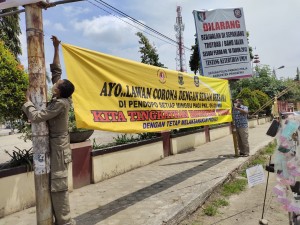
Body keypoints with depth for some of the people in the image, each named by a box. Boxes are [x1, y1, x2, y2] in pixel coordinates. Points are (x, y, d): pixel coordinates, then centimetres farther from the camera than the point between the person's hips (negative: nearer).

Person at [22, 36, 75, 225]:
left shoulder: (59, 104, -21)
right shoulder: (62, 98, 2)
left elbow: (35, 117, -22)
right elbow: (56, 71, 10)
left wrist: (28, 102, -4)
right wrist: (56, 49, 14)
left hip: (57, 146, -9)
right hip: (58, 144, 9)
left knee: (58, 186, -5)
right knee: (56, 185, 14)